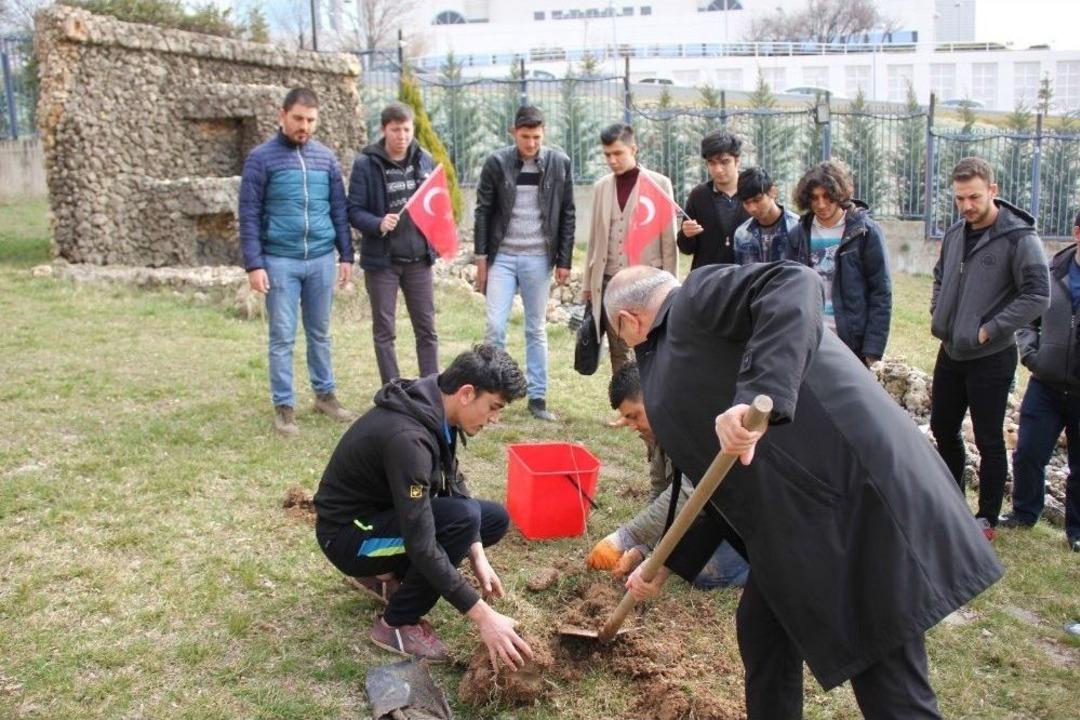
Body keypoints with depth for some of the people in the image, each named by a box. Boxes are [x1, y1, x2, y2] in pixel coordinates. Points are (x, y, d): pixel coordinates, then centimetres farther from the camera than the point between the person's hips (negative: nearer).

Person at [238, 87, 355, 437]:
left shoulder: (326, 157, 8)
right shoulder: (261, 158, -3)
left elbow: (339, 209, 12)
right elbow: (249, 215, -5)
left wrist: (346, 255, 8)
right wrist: (254, 264, -10)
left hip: (322, 259, 4)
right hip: (280, 261, -3)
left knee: (320, 333, 14)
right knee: (282, 337, 2)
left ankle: (325, 394, 26)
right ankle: (284, 406, 10)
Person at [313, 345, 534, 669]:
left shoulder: (434, 409, -7)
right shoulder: (407, 437, -34)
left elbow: (453, 485, 3)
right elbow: (422, 545, -35)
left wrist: (478, 558, -7)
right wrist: (483, 616, -33)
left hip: (387, 512, 9)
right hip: (348, 534, -9)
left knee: (496, 518, 4)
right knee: (463, 517, -29)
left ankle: (386, 575, 12)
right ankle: (397, 623, -10)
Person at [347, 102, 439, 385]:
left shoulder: (425, 160, 6)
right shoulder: (366, 164, -6)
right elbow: (354, 210, -7)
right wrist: (378, 223, -26)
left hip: (419, 259, 3)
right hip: (381, 260, -3)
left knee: (427, 328, 7)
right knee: (384, 330, 5)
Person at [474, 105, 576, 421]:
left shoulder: (559, 163, 0)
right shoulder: (496, 162, -3)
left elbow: (567, 214, 3)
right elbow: (483, 211, 1)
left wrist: (564, 260, 0)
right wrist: (481, 258, -2)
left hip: (538, 258, 1)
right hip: (502, 256, -1)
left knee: (537, 330, 7)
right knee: (495, 327, -5)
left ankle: (538, 396, 15)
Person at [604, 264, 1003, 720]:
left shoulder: (699, 296, -7)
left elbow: (793, 286, -28)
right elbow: (727, 487, 25)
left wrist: (760, 397, -39)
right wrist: (666, 566, 26)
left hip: (864, 503, -10)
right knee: (762, 630, 22)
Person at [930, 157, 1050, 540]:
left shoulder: (1018, 237, -15)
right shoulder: (955, 233, 5)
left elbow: (1038, 296, -19)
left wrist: (989, 329, -18)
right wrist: (938, 314, 9)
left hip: (990, 357, -7)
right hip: (950, 352, 7)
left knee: (989, 440, 3)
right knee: (943, 429, 17)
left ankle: (987, 519, 17)